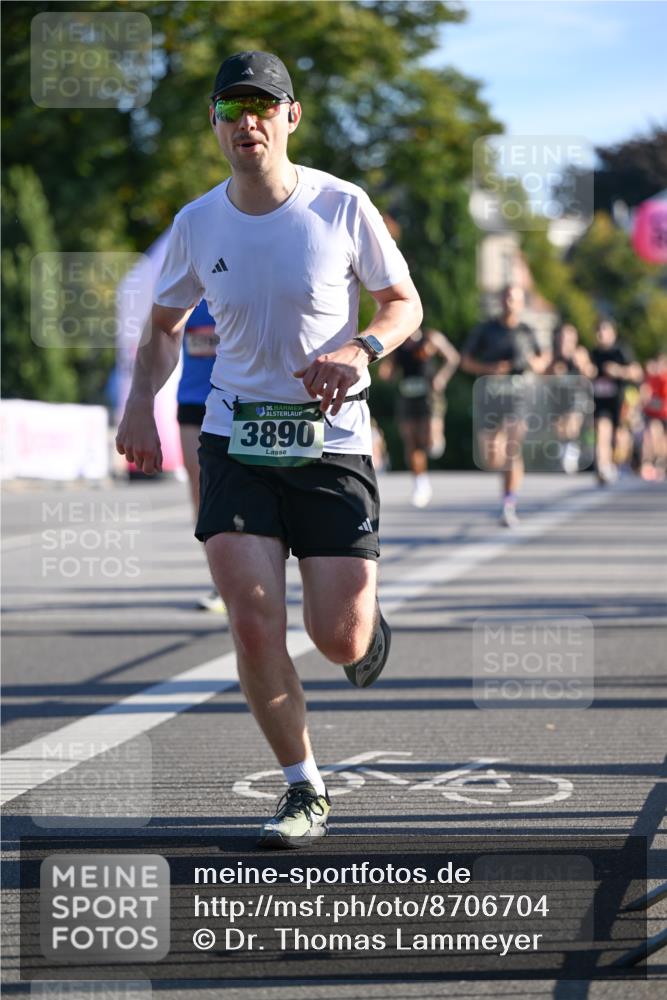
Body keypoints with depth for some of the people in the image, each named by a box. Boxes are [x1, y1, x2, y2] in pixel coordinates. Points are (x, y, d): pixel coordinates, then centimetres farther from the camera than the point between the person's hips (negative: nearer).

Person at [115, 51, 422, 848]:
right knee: (254, 626, -11)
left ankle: (368, 622, 36)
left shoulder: (342, 207, -7)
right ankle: (305, 791, 6)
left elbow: (405, 303, 5)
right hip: (236, 439, 2)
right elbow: (164, 325, 15)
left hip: (332, 441, -2)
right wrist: (140, 403, -2)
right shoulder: (197, 225, 0)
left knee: (339, 640, -4)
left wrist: (360, 350, -16)